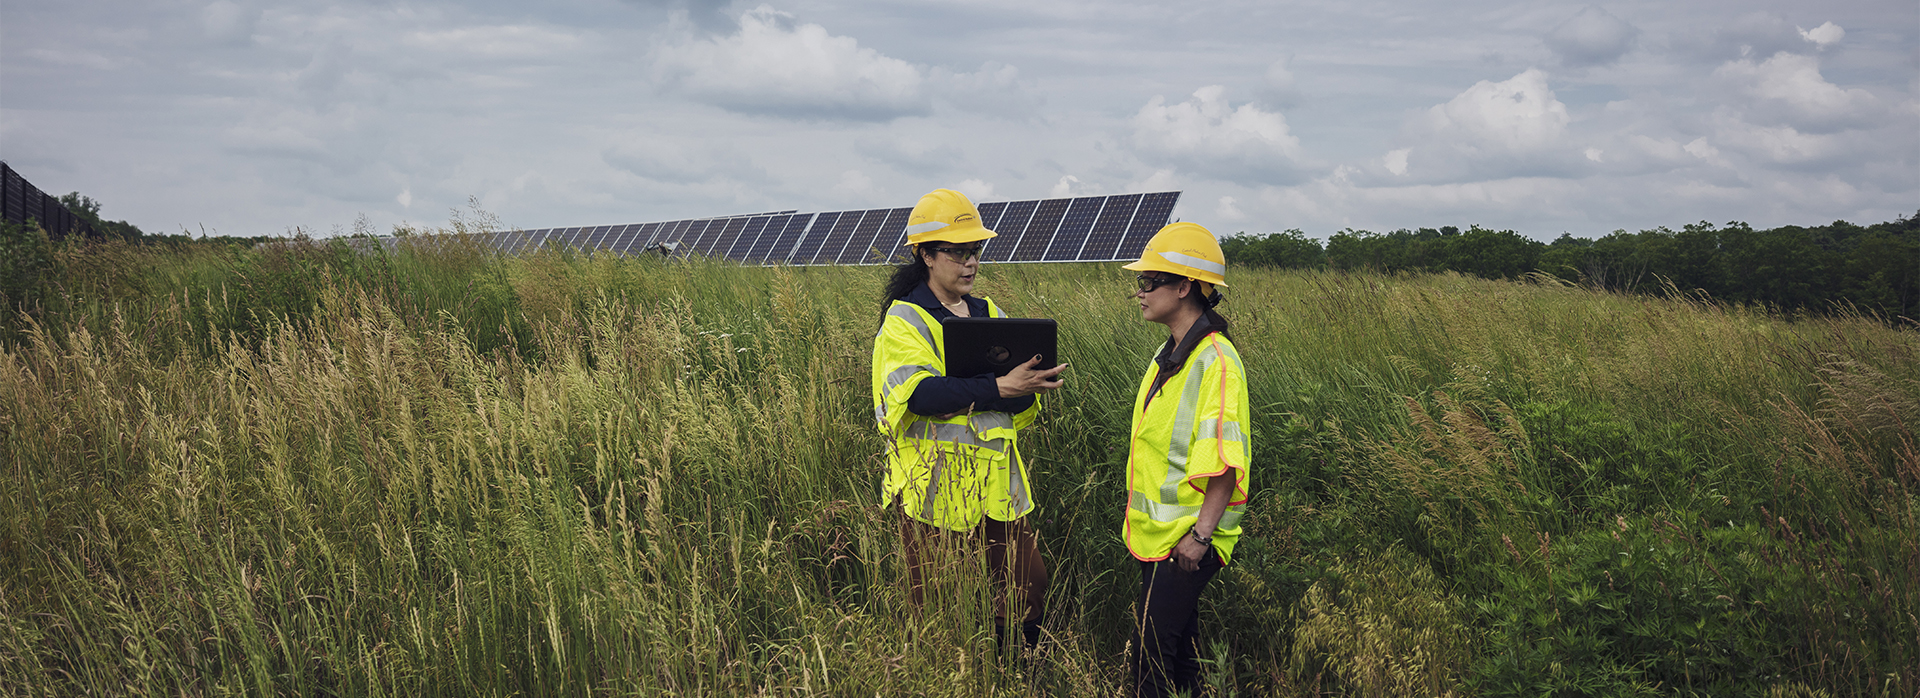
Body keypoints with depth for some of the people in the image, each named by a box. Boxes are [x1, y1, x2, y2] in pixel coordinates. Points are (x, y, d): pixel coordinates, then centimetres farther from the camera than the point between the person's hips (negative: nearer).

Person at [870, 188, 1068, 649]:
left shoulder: (989, 314, 13)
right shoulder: (906, 318, -4)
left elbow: (1023, 398, 2)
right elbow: (919, 392, -22)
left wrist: (967, 401, -18)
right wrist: (997, 389, -29)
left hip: (997, 478, 6)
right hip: (934, 481, -5)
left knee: (1028, 585, 8)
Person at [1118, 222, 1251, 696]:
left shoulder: (1215, 361, -18)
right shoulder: (1168, 355, 12)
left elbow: (1225, 461, -21)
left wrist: (1201, 533, -23)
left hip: (1186, 537, -9)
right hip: (1158, 533, 9)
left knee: (1151, 650, -8)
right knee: (1177, 642, 17)